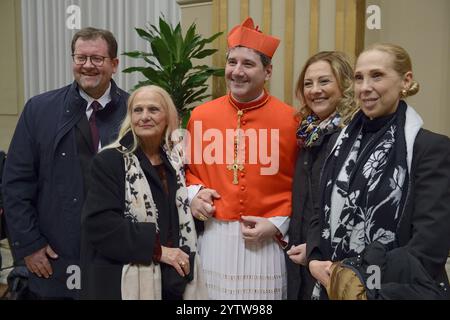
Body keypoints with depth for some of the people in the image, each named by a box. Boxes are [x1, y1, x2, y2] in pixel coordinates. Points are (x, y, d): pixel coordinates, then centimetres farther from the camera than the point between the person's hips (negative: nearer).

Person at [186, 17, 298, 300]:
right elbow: (191, 169, 15)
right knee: (211, 294, 15)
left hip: (265, 241, -2)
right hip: (213, 237, 3)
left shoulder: (290, 119, -6)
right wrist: (194, 193, -4)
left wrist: (277, 224, -9)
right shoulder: (201, 115, 2)